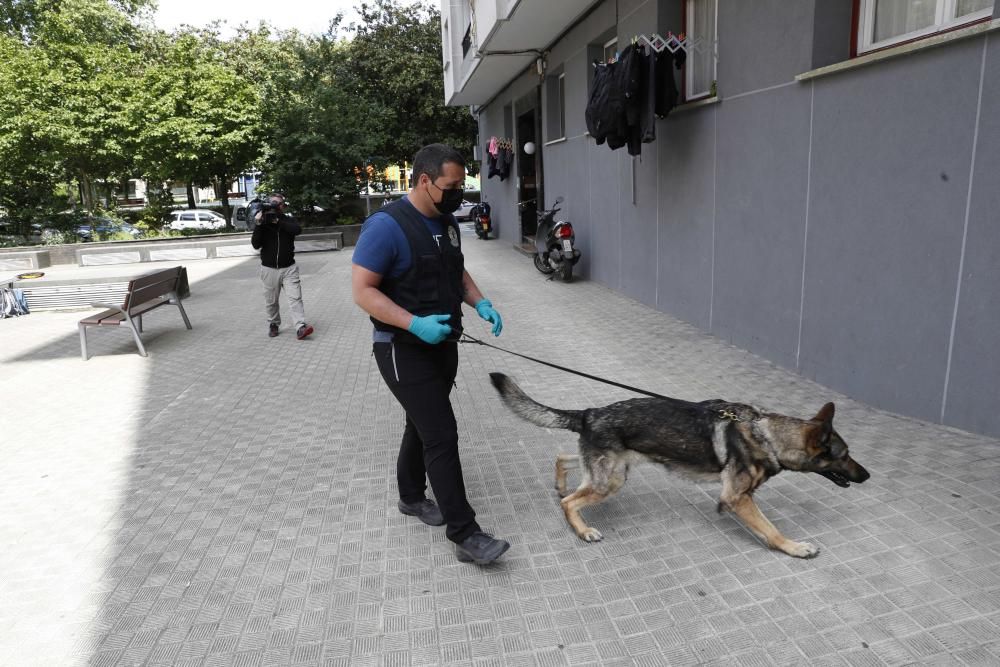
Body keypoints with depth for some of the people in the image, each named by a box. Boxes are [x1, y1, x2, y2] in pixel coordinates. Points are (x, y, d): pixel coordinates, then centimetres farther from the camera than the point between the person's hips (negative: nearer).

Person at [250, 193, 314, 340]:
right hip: (269, 268, 1)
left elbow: (297, 229, -19)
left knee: (295, 297, -12)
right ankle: (273, 324, 28)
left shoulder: (288, 220, 5)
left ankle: (300, 327, -18)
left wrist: (278, 222, -24)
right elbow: (256, 244, -10)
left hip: (289, 267, -1)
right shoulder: (262, 222, 3)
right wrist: (258, 224, -22)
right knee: (271, 301, 10)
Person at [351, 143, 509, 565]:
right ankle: (465, 535, 0)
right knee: (442, 435, -9)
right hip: (404, 351, -8)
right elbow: (362, 291, -20)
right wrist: (415, 325, -29)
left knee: (423, 425, 21)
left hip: (443, 344, 8)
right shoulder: (386, 226, -19)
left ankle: (411, 496, 42)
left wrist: (480, 303, 0)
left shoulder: (446, 222, 6)